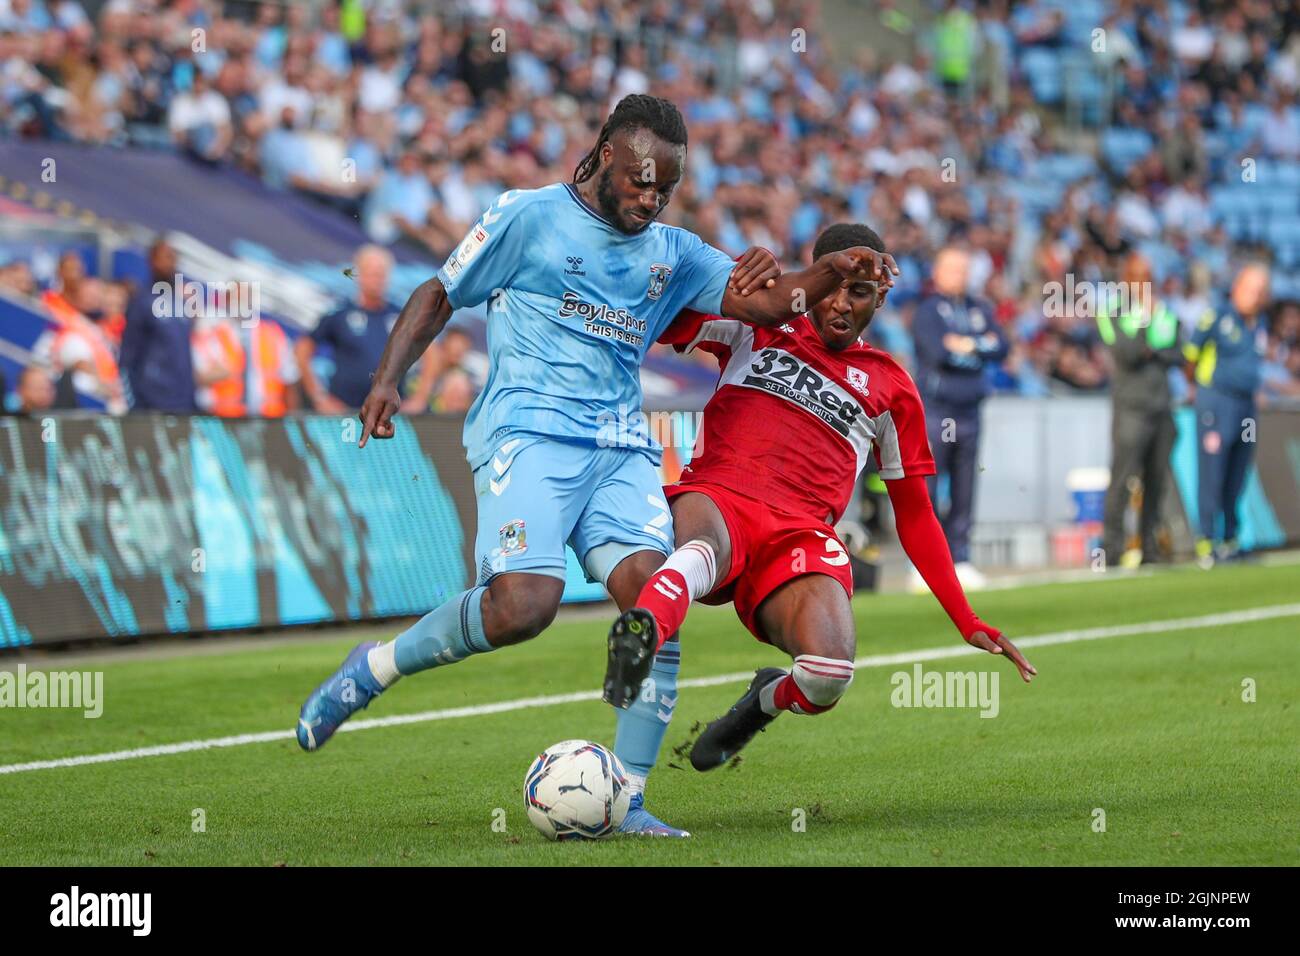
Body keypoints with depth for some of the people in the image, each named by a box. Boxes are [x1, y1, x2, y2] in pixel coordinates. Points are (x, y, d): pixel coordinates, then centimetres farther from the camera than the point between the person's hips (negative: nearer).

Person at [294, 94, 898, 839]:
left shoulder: (672, 252, 19)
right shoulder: (529, 216, 5)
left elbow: (768, 302, 11)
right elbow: (439, 297, 10)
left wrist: (838, 270, -8)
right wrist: (388, 380, -4)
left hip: (621, 448, 5)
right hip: (529, 433, -5)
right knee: (524, 603, -25)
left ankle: (624, 801, -11)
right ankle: (370, 670, 0)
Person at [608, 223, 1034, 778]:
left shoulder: (890, 389, 23)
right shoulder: (755, 325, 21)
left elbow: (915, 516, 27)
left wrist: (969, 624, 20)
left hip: (801, 540, 1)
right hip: (716, 499, -1)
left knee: (829, 675, -28)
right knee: (704, 542, -41)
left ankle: (765, 701, 8)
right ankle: (643, 632, -74)